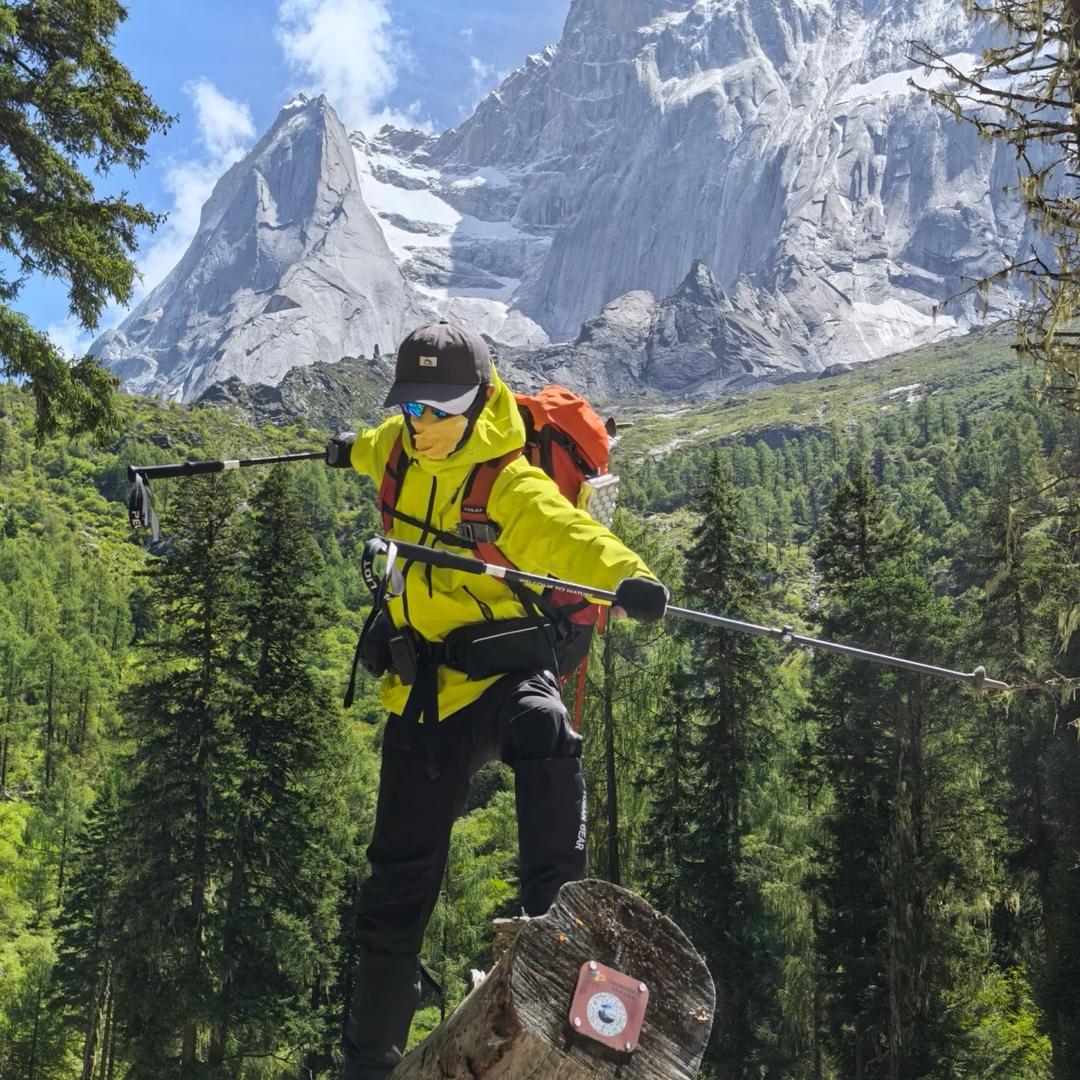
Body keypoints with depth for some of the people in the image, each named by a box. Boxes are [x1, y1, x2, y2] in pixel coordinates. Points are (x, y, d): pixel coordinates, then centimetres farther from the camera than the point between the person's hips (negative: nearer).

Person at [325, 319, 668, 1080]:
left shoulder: (513, 490, -18)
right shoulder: (403, 453, 2)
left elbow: (568, 535, -39)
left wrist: (628, 577, -59)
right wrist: (355, 450, 50)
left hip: (505, 671, -5)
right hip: (423, 690, 5)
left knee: (543, 732, -43)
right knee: (397, 891, 7)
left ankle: (555, 910, -29)